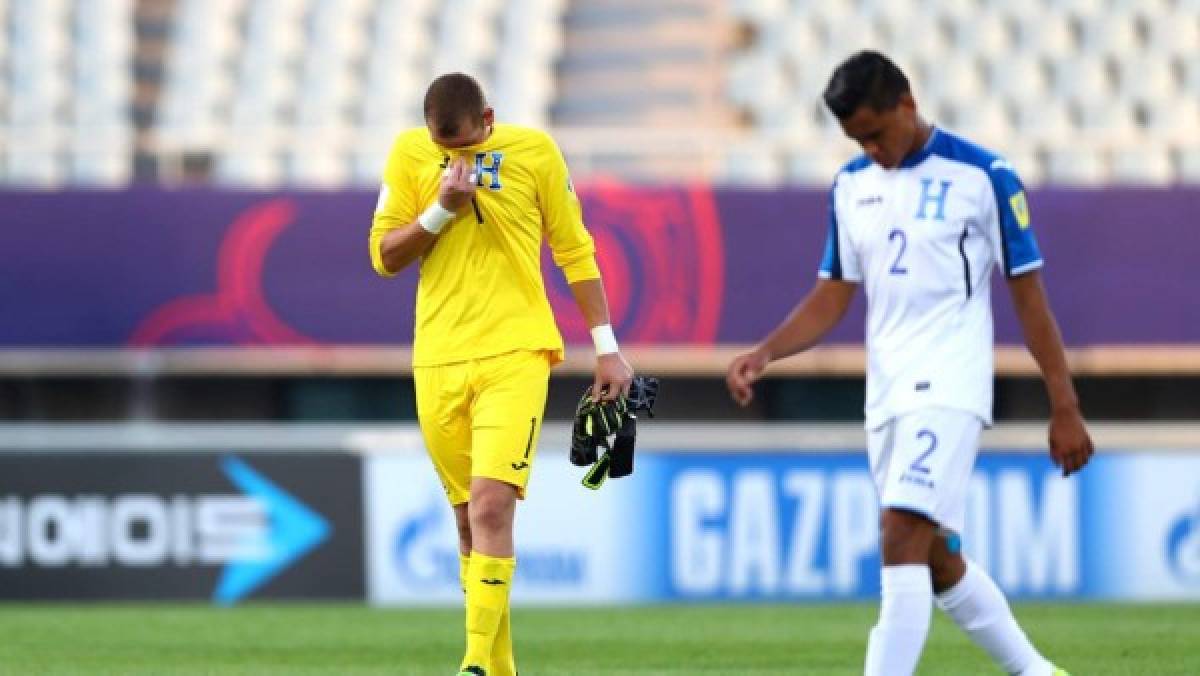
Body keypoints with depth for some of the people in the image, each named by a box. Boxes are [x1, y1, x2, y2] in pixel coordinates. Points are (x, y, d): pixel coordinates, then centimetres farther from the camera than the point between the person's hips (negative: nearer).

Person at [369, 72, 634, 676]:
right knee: (469, 520, 7)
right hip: (438, 360, 3)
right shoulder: (409, 154, 3)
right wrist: (442, 209, -12)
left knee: (491, 507, -18)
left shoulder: (534, 151, 0)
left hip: (515, 354, -3)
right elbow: (384, 256, 4)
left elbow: (574, 251, 7)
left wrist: (607, 347, 6)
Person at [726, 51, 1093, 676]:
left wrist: (1064, 408, -3)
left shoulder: (982, 177, -6)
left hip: (948, 389, -7)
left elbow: (1028, 295, -3)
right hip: (885, 395, 7)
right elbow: (833, 297, 14)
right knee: (936, 560, 12)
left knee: (902, 538, -20)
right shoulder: (851, 187, 10)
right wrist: (763, 354, -3)